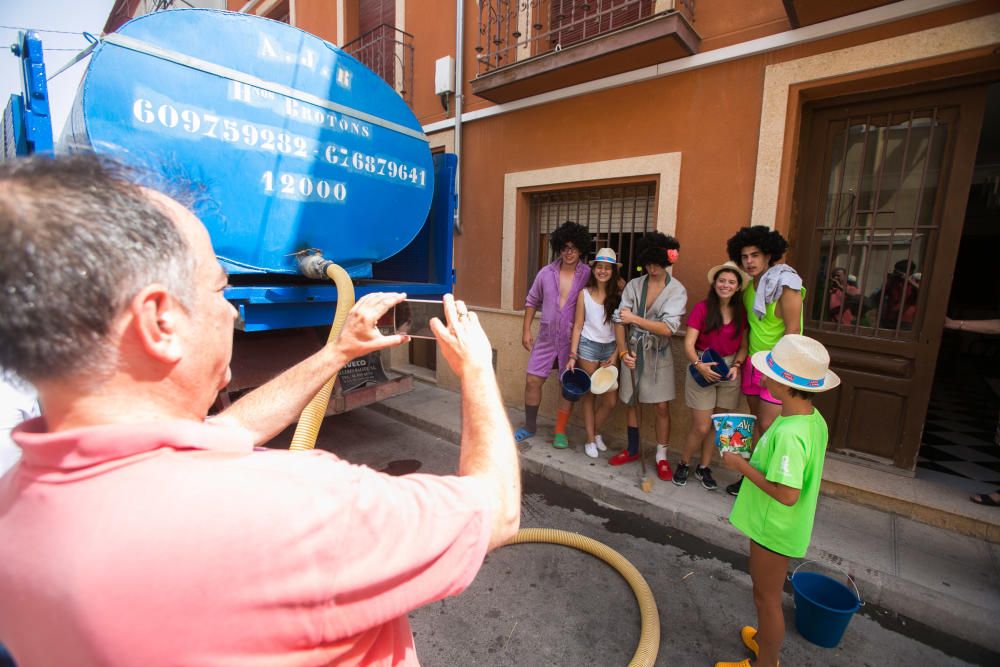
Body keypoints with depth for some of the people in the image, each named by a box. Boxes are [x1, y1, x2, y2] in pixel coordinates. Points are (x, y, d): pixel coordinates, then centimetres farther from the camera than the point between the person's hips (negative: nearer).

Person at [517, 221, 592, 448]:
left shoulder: (589, 275, -7)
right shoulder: (546, 272, 1)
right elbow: (532, 301, 10)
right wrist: (526, 330, 6)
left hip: (572, 339, -2)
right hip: (546, 337, 2)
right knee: (532, 380, 4)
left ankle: (560, 432, 22)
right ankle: (530, 426, 24)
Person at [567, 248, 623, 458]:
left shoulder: (618, 295, -2)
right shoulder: (584, 294, -2)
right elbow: (578, 326, -2)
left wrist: (616, 354, -3)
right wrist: (572, 355, -6)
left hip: (610, 348, 1)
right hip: (588, 346, -1)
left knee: (611, 400, 2)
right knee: (588, 395, 8)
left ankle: (595, 431, 30)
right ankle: (590, 439, 25)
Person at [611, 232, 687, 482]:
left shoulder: (677, 290, -7)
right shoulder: (634, 285, -1)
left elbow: (668, 328, -19)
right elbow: (619, 320, -5)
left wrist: (634, 318, -24)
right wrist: (623, 351, -14)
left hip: (658, 354, -2)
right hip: (633, 351, 2)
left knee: (662, 406, 1)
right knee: (632, 402, 12)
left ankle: (661, 457, 19)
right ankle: (633, 450, 30)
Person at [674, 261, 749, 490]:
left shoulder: (741, 313, 3)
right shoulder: (702, 308, -9)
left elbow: (744, 346, 7)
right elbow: (688, 344, -13)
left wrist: (736, 365, -11)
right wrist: (698, 365, -28)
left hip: (729, 372, 4)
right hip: (702, 370, -4)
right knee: (701, 427, -2)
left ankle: (704, 468, 31)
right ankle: (683, 464, 24)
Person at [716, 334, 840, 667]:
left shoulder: (789, 434, -35)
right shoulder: (813, 418, -5)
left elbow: (787, 495, -32)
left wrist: (741, 465, -23)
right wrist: (754, 459, 1)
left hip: (774, 528, -9)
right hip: (779, 525, 9)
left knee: (767, 598, 15)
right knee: (765, 590, 30)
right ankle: (765, 639, 53)